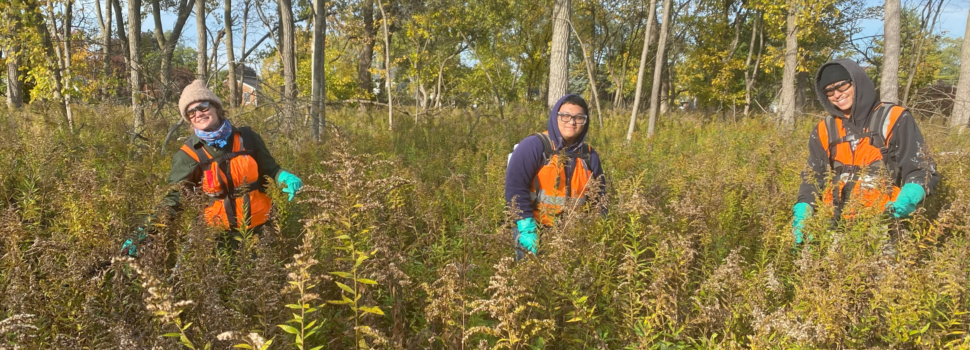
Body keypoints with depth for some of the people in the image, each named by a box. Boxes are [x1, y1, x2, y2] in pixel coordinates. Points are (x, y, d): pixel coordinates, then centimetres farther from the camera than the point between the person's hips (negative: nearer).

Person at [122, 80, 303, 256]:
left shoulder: (247, 138, -3)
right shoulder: (188, 154, -7)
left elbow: (269, 169, 8)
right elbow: (173, 199, -8)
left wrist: (285, 178, -14)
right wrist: (144, 233, -20)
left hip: (260, 228, 2)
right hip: (219, 235, -1)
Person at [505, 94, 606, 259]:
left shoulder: (589, 155, 6)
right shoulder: (533, 146, -13)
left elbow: (598, 195, 16)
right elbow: (515, 186, -18)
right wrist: (526, 227, -22)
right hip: (534, 231, -5)